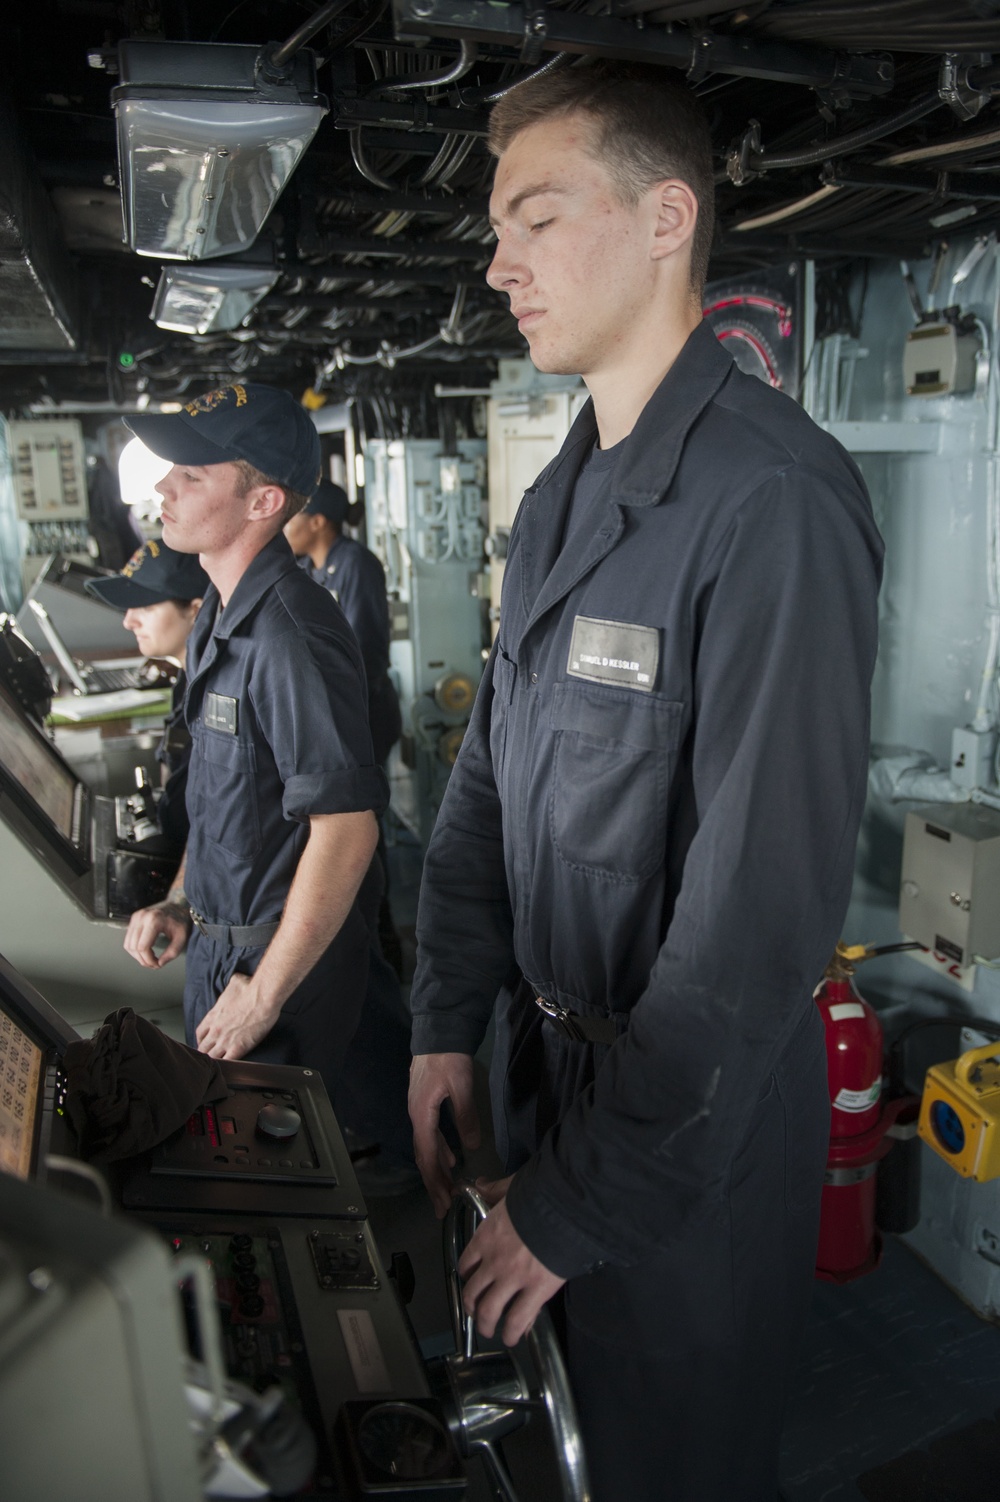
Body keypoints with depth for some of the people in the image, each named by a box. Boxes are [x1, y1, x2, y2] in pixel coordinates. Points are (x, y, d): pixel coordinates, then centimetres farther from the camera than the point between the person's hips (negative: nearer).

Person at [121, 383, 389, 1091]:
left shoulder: (291, 633, -26)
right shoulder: (220, 616, 6)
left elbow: (346, 830, -30)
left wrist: (264, 994, -22)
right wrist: (181, 904, 8)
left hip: (281, 960, -9)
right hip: (216, 943, 10)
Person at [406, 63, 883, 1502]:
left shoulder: (775, 501, -24)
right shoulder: (557, 499, 5)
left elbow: (763, 913, -26)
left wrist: (585, 1203, -18)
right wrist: (447, 1026, 3)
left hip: (699, 1119, -7)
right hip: (546, 1054, 8)